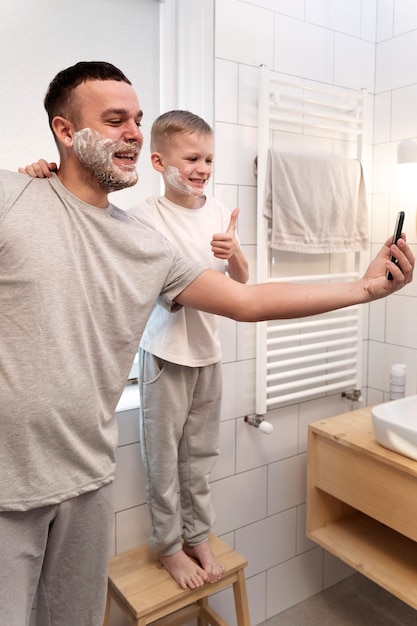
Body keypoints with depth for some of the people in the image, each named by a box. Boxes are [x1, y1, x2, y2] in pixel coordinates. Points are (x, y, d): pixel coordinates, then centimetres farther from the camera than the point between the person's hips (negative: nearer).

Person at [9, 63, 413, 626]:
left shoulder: (149, 247, 3)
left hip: (88, 477, 4)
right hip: (10, 483, -3)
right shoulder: (12, 196, -9)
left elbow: (246, 301, 2)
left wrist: (366, 286, -1)